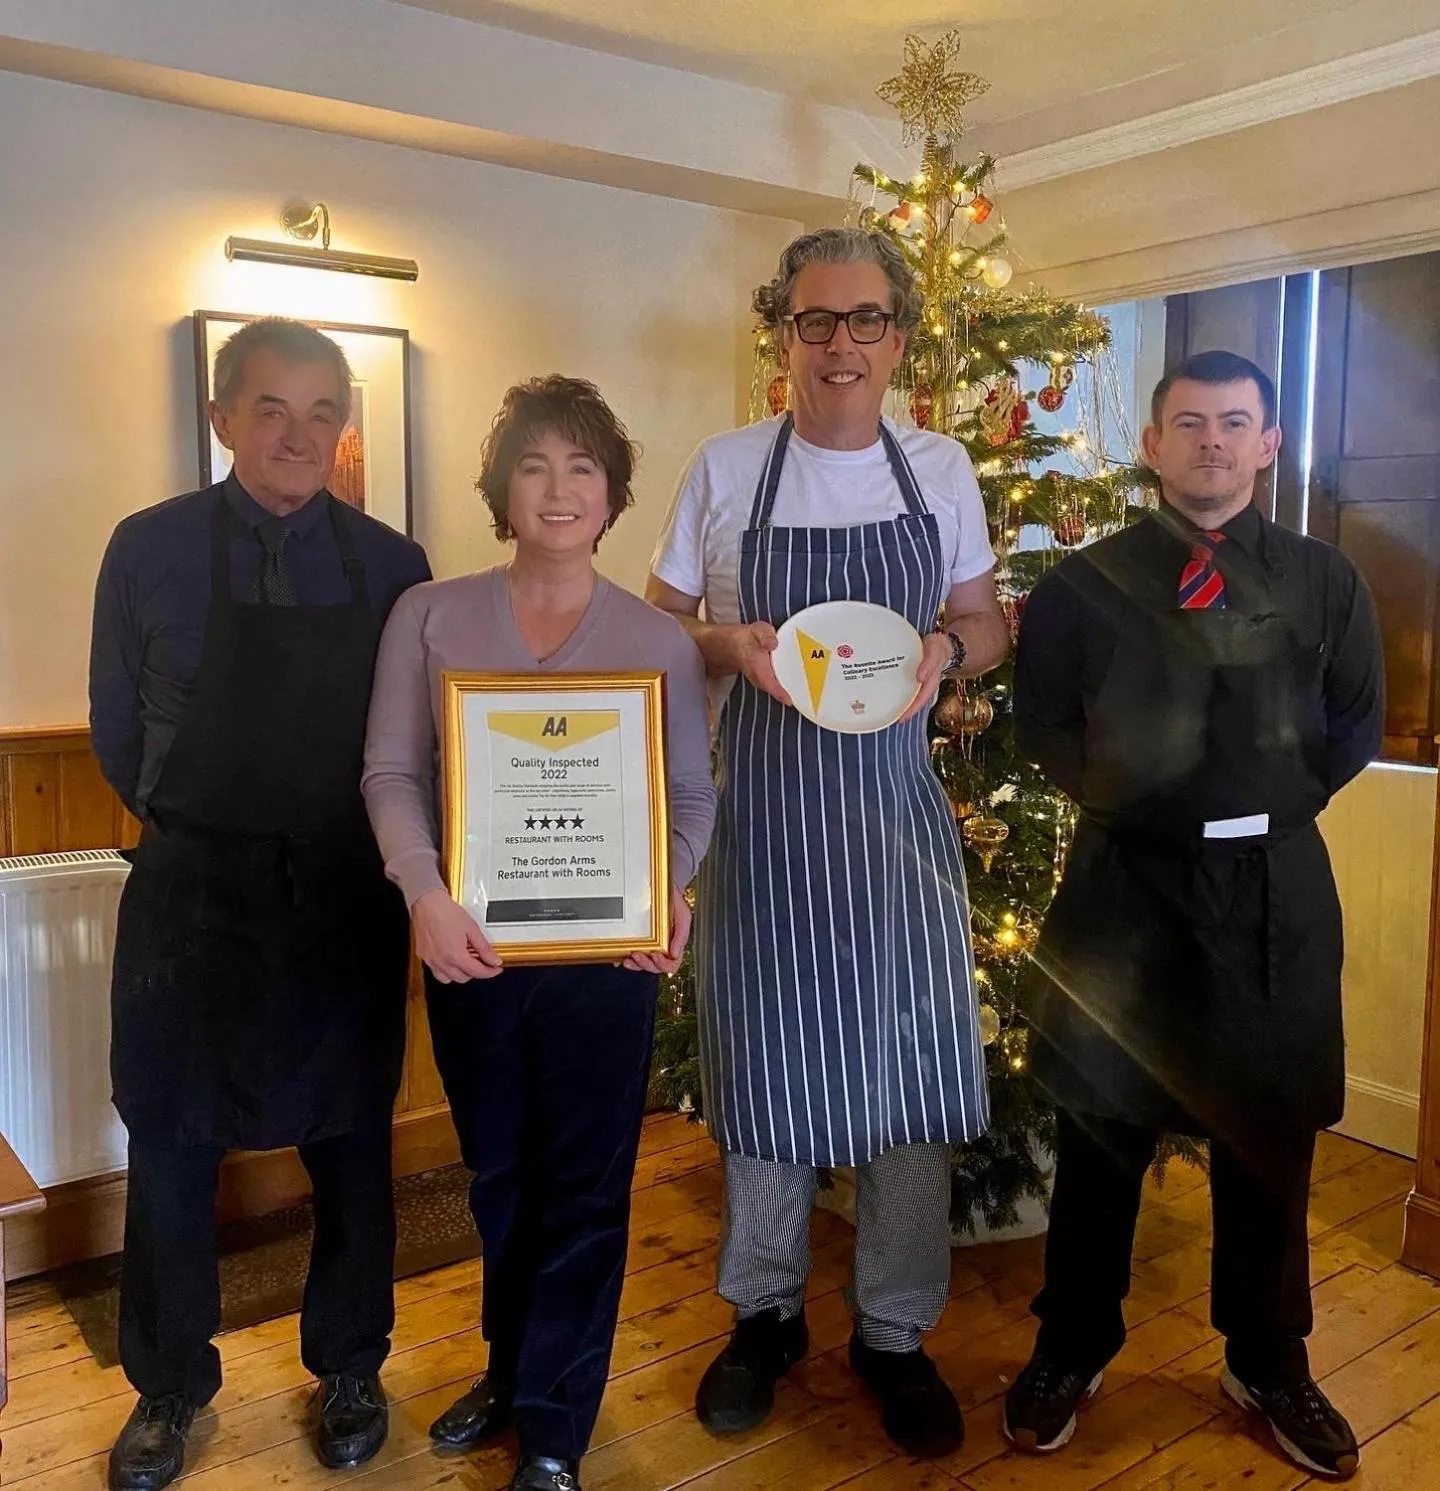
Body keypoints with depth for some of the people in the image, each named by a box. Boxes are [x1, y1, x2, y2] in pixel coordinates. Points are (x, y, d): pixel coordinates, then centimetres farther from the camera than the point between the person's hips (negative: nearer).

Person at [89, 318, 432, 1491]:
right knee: (170, 1141, 11)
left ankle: (349, 1369, 36)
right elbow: (118, 729, 6)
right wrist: (187, 828, 9)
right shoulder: (149, 550, -3)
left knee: (351, 1139, 13)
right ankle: (169, 1387, 35)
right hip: (191, 892, 0)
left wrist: (359, 841, 4)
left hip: (346, 895, 1)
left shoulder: (392, 566, -2)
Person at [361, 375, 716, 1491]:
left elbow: (693, 796, 1)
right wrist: (426, 893, -18)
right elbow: (393, 772, -2)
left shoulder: (660, 641, -2)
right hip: (470, 948, 2)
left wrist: (670, 890, -17)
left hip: (606, 952, -1)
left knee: (584, 1188, 9)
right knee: (498, 1177, 19)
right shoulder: (430, 616, 0)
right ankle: (511, 1368, 44)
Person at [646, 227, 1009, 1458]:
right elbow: (655, 626, 5)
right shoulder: (724, 470, 1)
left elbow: (989, 626, 12)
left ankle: (895, 1331, 26)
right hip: (758, 803, -1)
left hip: (895, 804, 1)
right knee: (765, 1056, 9)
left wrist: (944, 646, -11)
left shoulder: (941, 470, 6)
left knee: (908, 1066, 5)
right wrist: (730, 643, -16)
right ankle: (766, 1312, 31)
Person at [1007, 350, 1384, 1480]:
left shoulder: (1324, 580, 7)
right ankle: (1073, 1350, 27)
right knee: (1103, 1126, 8)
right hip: (1126, 879, -1)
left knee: (1269, 1132, 11)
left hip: (1276, 888, 2)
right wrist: (1118, 795, -7)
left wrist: (1274, 799, -4)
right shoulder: (1084, 584, 3)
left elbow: (1358, 723, 7)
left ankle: (1271, 1365, 32)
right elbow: (1044, 722, 4)